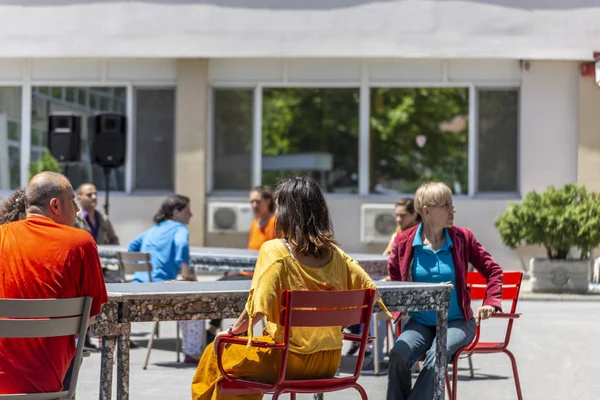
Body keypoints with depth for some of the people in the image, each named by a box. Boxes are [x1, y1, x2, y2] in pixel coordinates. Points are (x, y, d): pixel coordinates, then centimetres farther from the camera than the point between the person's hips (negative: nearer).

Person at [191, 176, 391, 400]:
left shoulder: (274, 250, -14)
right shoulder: (334, 253, 2)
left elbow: (257, 310, -21)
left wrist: (232, 331, -4)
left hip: (290, 359, -6)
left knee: (215, 354, 18)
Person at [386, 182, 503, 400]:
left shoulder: (462, 238, -2)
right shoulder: (404, 241, -2)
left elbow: (493, 271, 8)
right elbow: (393, 276, 17)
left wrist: (491, 303, -5)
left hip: (457, 322, -1)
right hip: (420, 322, 1)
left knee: (435, 357, -31)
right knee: (398, 355, -29)